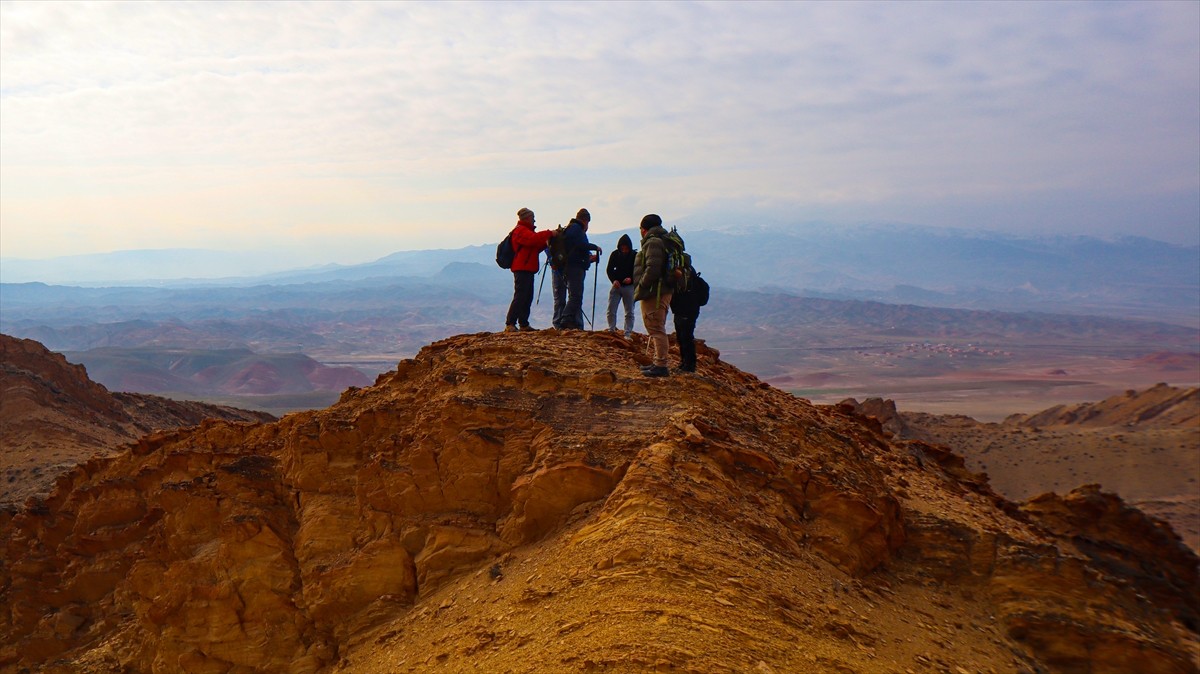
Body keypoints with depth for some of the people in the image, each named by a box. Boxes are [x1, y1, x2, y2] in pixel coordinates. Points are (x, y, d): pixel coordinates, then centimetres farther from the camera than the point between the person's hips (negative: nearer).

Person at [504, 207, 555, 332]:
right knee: (520, 296, -14)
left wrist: (546, 243, 11)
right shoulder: (520, 230, -8)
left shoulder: (527, 230, 26)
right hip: (522, 269, -11)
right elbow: (533, 239, -25)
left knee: (528, 298, 9)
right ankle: (510, 324, -16)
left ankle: (524, 324, 11)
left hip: (528, 269, 11)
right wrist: (549, 233, -20)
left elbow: (536, 248, 27)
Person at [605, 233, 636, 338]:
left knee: (629, 312, -1)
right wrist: (614, 280, -16)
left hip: (629, 286, -2)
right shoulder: (615, 254, 0)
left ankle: (628, 334, 1)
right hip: (616, 285, 2)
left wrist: (631, 279, -22)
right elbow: (609, 269, 2)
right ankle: (611, 331, 11)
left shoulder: (635, 255, -5)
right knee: (611, 310, -2)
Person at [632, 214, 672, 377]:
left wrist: (640, 287, -15)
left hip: (653, 294, -11)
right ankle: (658, 362, 25)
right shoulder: (662, 241, 20)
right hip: (662, 291, 11)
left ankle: (661, 366, -12)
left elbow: (652, 269, -24)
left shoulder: (653, 242, -14)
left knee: (656, 329, -11)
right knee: (656, 329, 17)